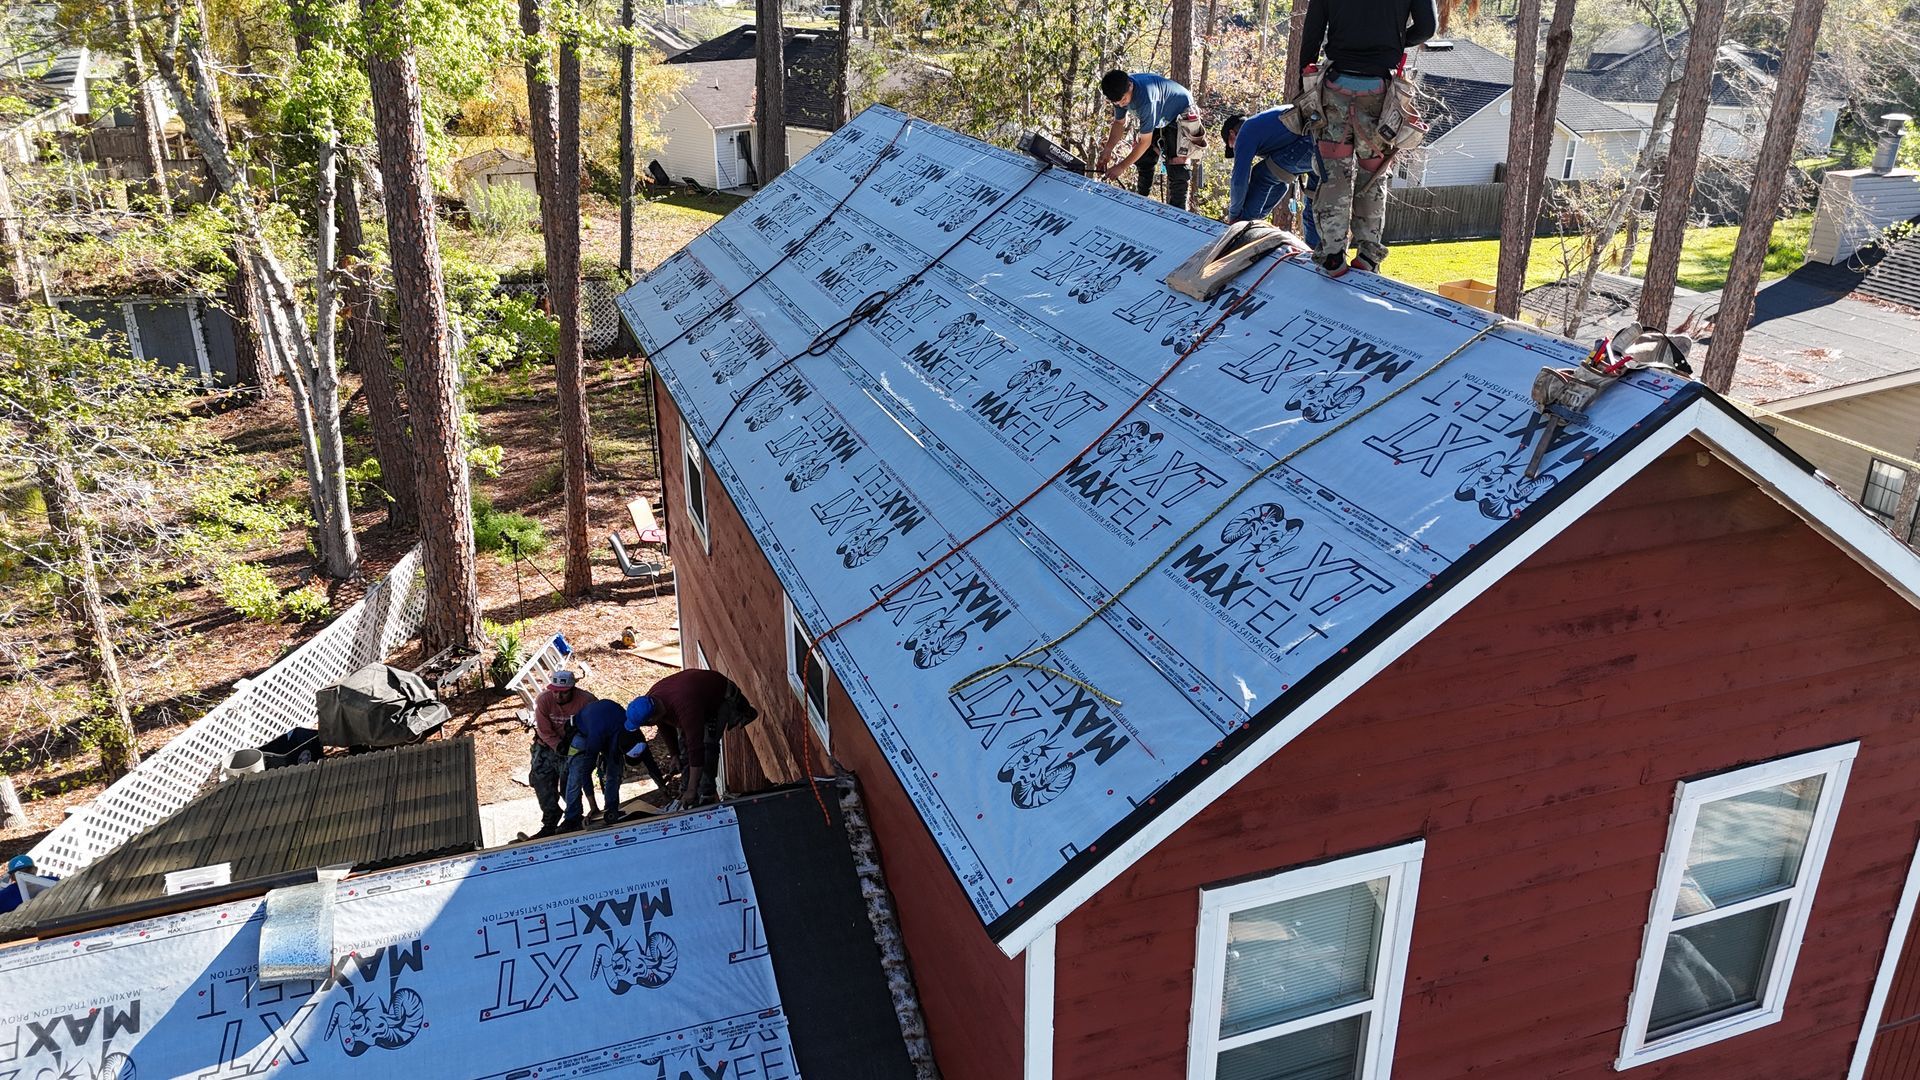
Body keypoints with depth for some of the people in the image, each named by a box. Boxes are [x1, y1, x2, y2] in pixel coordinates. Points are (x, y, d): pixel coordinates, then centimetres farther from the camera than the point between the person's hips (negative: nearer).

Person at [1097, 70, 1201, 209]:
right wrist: (1107, 150, -15)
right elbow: (1119, 123, -1)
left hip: (1180, 114, -8)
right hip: (1159, 116, 8)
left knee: (1176, 166, -15)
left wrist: (1121, 167, -29)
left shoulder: (1145, 98, -43)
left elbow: (1145, 142, -35)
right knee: (1144, 161, 6)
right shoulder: (1120, 91, -19)